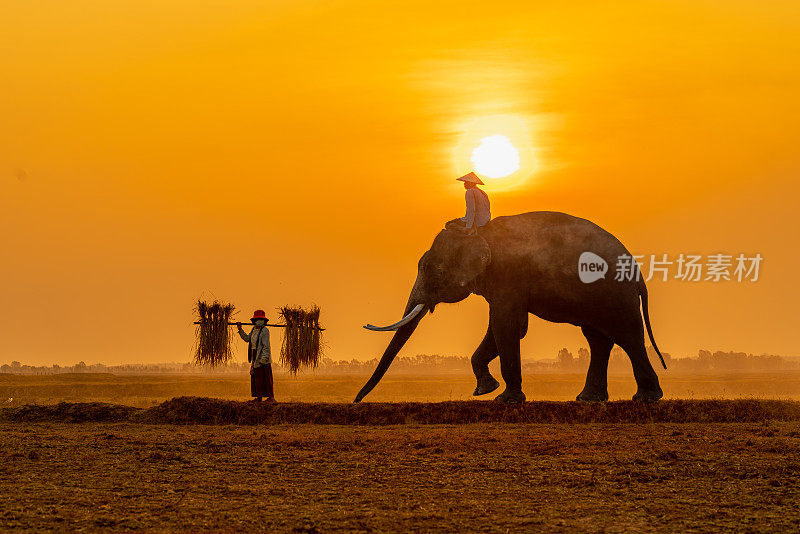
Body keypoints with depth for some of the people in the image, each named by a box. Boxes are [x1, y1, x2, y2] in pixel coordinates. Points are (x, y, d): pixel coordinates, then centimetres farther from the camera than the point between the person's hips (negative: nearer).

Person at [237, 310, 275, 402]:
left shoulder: (265, 330, -13)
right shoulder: (254, 329, 12)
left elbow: (266, 346, -18)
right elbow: (247, 338, 25)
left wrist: (263, 359, -23)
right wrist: (240, 329, 18)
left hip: (263, 356, -8)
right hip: (255, 357, 8)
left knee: (265, 378, -8)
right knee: (255, 377, 8)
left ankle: (271, 397, -6)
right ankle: (259, 396, 14)